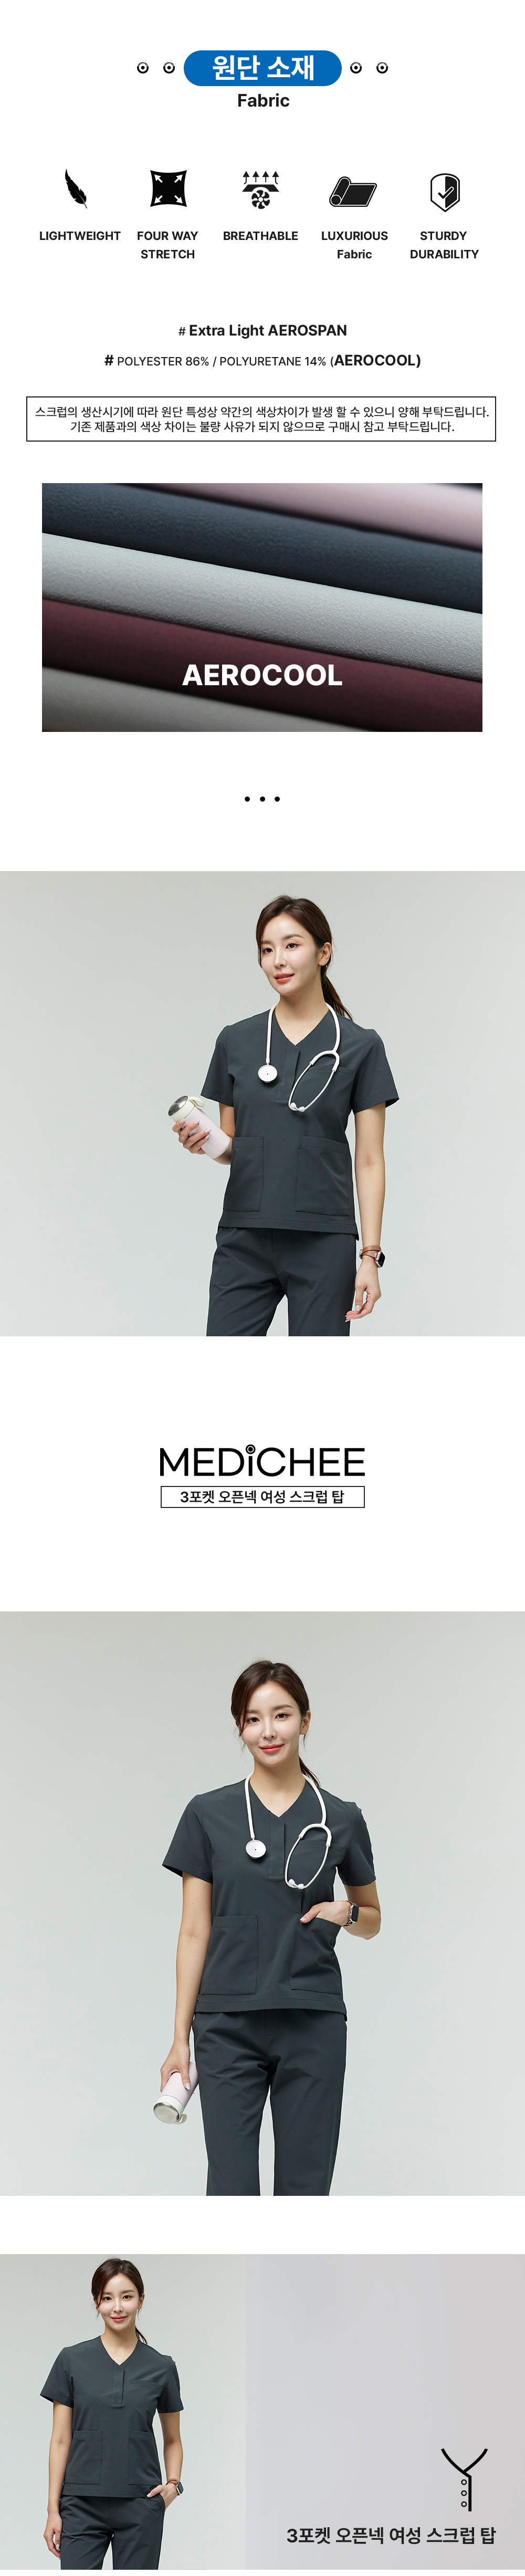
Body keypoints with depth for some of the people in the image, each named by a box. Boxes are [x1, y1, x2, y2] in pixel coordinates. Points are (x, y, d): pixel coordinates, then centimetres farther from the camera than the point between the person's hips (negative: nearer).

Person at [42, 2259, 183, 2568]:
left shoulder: (161, 2367, 3)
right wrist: (54, 2508, -2)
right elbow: (61, 2440, 2)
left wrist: (173, 2485, -3)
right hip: (83, 2506, 0)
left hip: (140, 2507, 1)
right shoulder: (73, 2361, 1)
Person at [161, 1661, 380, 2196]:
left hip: (313, 2024, 1)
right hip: (230, 2026, -1)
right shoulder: (209, 1815, 1)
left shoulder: (341, 1819, 3)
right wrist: (180, 2038, -2)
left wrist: (346, 1913, -8)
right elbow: (195, 1931, 1)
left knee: (305, 2188, 4)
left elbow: (372, 1918, 16)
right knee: (231, 2191, -1)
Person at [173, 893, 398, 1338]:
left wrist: (371, 1256, -7)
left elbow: (370, 1160, -1)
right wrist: (201, 1140, -9)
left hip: (323, 1244, -2)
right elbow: (230, 1146, 14)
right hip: (245, 1240, 3)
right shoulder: (236, 1042, 8)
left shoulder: (360, 1047, 0)